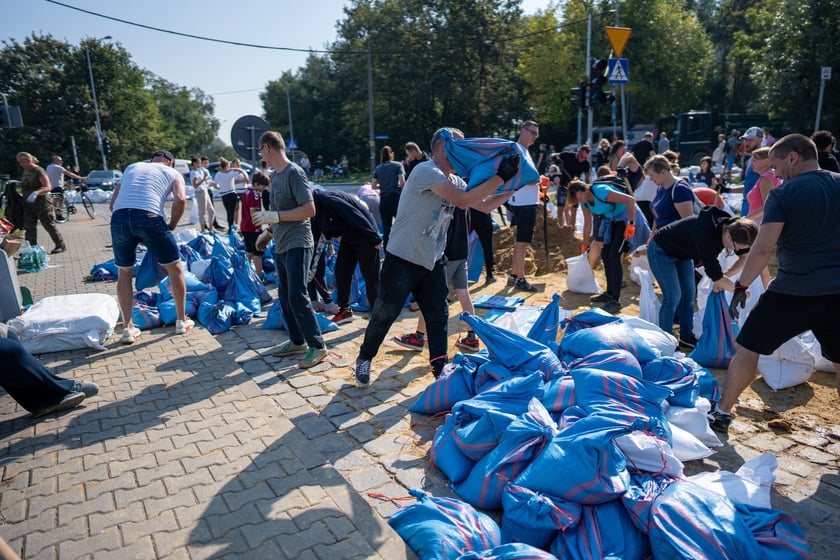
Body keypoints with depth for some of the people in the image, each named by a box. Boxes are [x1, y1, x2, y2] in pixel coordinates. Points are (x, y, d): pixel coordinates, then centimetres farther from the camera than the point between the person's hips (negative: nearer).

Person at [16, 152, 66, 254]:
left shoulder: (39, 171, -13)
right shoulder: (25, 171, 11)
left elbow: (48, 187, -24)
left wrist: (36, 193, -38)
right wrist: (21, 194, 12)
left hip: (40, 203, -8)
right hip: (28, 204, 8)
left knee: (49, 225, 0)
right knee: (29, 227, 2)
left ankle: (61, 246, 12)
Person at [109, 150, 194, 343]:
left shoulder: (131, 167, 32)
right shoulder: (172, 173, 21)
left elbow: (113, 204, 25)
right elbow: (180, 199, 0)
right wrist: (171, 226, 10)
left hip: (119, 217, 4)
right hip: (149, 217, -3)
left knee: (124, 272, 19)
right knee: (175, 268, 14)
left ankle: (127, 328, 17)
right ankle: (182, 321, 21)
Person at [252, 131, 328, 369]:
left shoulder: (294, 173, -14)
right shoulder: (275, 175, 12)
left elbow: (309, 209, -20)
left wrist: (275, 216, -20)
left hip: (297, 244, -9)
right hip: (280, 245, 9)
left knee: (297, 296, -11)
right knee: (284, 295, 13)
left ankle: (317, 345, 0)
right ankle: (297, 341, 24)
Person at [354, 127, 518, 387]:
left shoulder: (454, 180, 8)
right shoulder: (425, 171, -19)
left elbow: (484, 205, 10)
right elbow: (463, 200, -29)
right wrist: (499, 177, -27)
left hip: (433, 261, 8)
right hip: (403, 259, -7)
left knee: (438, 316, 8)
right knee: (385, 314, 6)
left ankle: (440, 368, 20)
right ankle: (364, 359, 28)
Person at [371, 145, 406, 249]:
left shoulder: (378, 168, 11)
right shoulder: (398, 165, 2)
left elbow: (373, 186, 6)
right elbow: (402, 182, -7)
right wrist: (403, 192, 10)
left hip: (384, 199, 3)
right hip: (396, 197, -3)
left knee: (386, 229, 6)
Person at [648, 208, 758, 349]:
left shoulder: (731, 227, -16)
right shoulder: (706, 233, -40)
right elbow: (714, 273, -36)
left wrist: (723, 277, -14)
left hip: (682, 254, 8)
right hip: (660, 251, -8)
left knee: (688, 295, 7)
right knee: (673, 297, -10)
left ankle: (687, 338, 19)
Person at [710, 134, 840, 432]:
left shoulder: (783, 194, -9)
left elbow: (762, 249, -15)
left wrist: (741, 286, -5)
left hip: (793, 291, -5)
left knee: (746, 349, 10)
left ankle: (721, 413, 20)